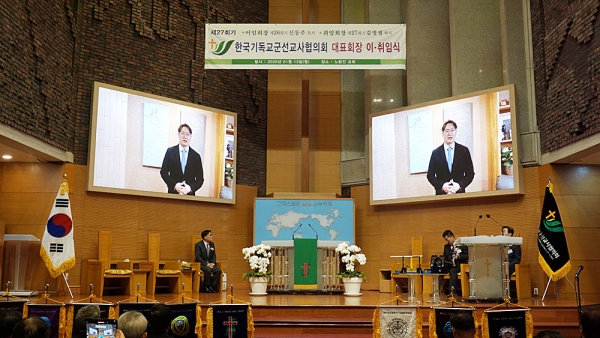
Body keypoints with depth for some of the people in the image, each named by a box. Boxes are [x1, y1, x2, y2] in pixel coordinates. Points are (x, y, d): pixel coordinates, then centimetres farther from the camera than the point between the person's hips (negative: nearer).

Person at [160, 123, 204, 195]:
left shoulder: (196, 156, 3)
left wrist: (190, 188, -14)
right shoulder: (170, 151, 3)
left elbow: (200, 179, 4)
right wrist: (174, 185, -12)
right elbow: (163, 172, 2)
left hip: (190, 194, 0)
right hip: (173, 192, 0)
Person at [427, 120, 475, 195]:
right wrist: (442, 186, -14)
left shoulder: (464, 151, 4)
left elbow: (470, 173, 3)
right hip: (441, 194, 0)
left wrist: (460, 185, -13)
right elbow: (430, 175, 2)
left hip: (459, 193, 0)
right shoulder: (435, 153, 3)